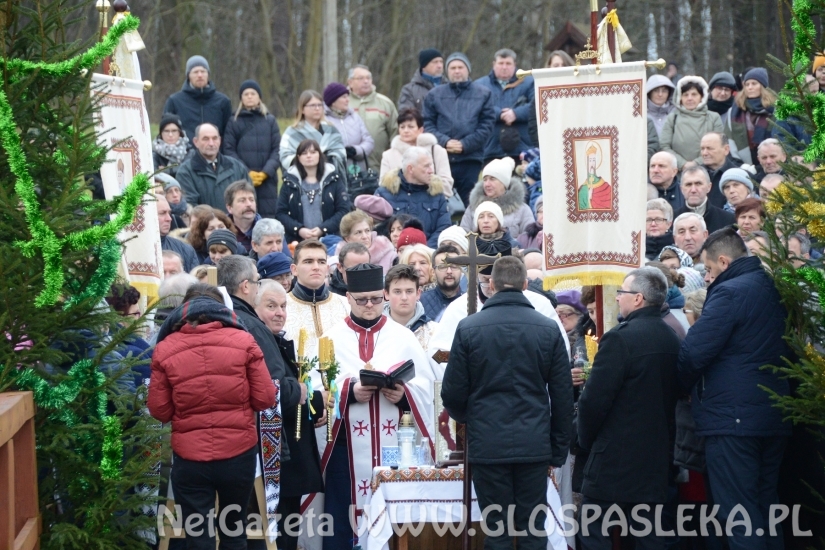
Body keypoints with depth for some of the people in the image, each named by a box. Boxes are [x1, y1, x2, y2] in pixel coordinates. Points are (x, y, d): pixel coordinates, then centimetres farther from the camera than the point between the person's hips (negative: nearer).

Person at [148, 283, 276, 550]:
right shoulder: (243, 341, -4)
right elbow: (265, 399, -2)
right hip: (239, 452, 1)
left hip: (189, 457, -1)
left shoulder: (164, 349, -4)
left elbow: (159, 410, -1)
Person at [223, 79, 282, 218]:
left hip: (267, 181, 1)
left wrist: (266, 172, -9)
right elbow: (229, 150, 1)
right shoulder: (233, 121, 8)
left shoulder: (270, 120, 12)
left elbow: (277, 150, 6)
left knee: (268, 217, -4)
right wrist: (246, 173, -11)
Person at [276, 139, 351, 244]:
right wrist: (299, 230, -11)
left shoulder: (334, 179, 6)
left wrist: (323, 229, -12)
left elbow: (344, 210, 1)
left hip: (329, 240, -1)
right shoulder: (290, 181, 9)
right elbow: (280, 213, 5)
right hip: (297, 241, 1)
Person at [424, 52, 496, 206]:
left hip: (471, 159, -1)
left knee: (470, 204, 0)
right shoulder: (435, 94, 13)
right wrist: (444, 141, -12)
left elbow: (487, 125, 2)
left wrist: (465, 144, -10)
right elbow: (427, 124, 5)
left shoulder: (483, 95, 11)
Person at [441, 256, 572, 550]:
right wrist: (559, 449, 13)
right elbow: (563, 396, 2)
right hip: (534, 445, 1)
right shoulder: (548, 329, -1)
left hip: (488, 445, -1)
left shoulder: (469, 328, -4)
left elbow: (453, 393, 0)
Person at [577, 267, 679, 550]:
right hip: (657, 456, 7)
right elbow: (672, 394, 11)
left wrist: (586, 439, 0)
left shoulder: (620, 337, -17)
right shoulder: (672, 340, 6)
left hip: (616, 457, -7)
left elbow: (594, 398, -17)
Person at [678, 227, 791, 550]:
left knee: (738, 514, -7)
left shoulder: (729, 292, -13)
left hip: (732, 419, -8)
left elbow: (693, 353, -17)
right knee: (765, 507, 14)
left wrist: (684, 388, 2)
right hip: (774, 418, 8)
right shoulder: (773, 290, 13)